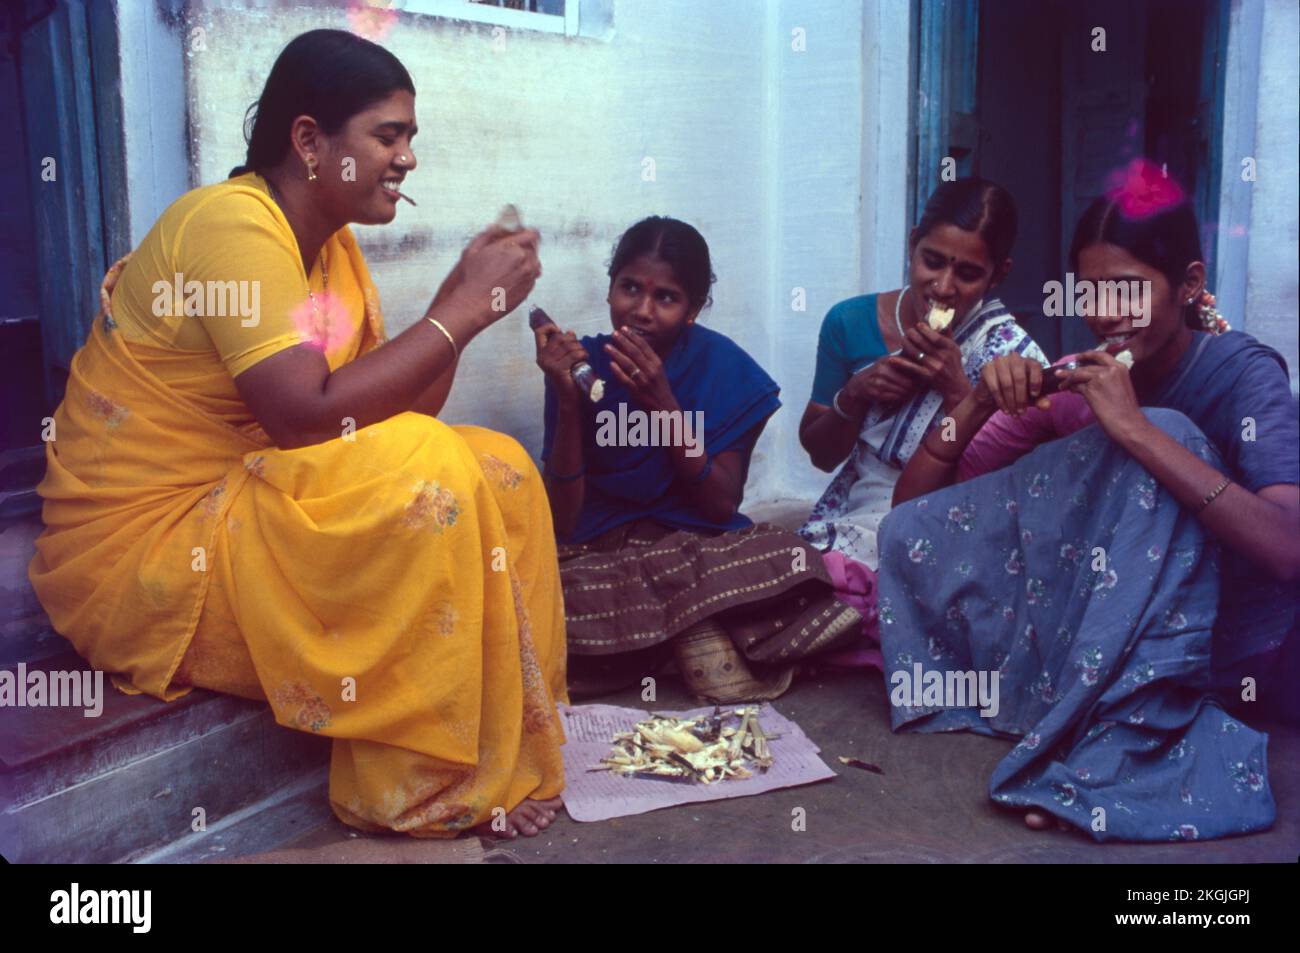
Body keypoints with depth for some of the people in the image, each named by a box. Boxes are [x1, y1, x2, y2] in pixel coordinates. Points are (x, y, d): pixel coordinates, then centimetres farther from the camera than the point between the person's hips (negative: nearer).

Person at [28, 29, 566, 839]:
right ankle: (414, 787, -13)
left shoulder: (334, 247, 9)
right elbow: (306, 415, -29)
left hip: (246, 513, 9)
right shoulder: (230, 223, -18)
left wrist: (461, 297, -8)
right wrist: (463, 313, -23)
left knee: (499, 469, -2)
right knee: (425, 473, -26)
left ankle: (499, 751, 1)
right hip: (142, 552, -9)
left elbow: (395, 410, 4)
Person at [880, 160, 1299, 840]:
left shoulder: (1241, 374, -13)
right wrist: (978, 405, -20)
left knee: (1161, 439, -28)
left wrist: (1132, 426, -34)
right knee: (911, 533, -12)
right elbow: (912, 503, -3)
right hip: (1101, 633, 4)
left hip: (1216, 649, -4)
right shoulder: (1074, 381, -2)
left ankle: (1112, 752, -30)